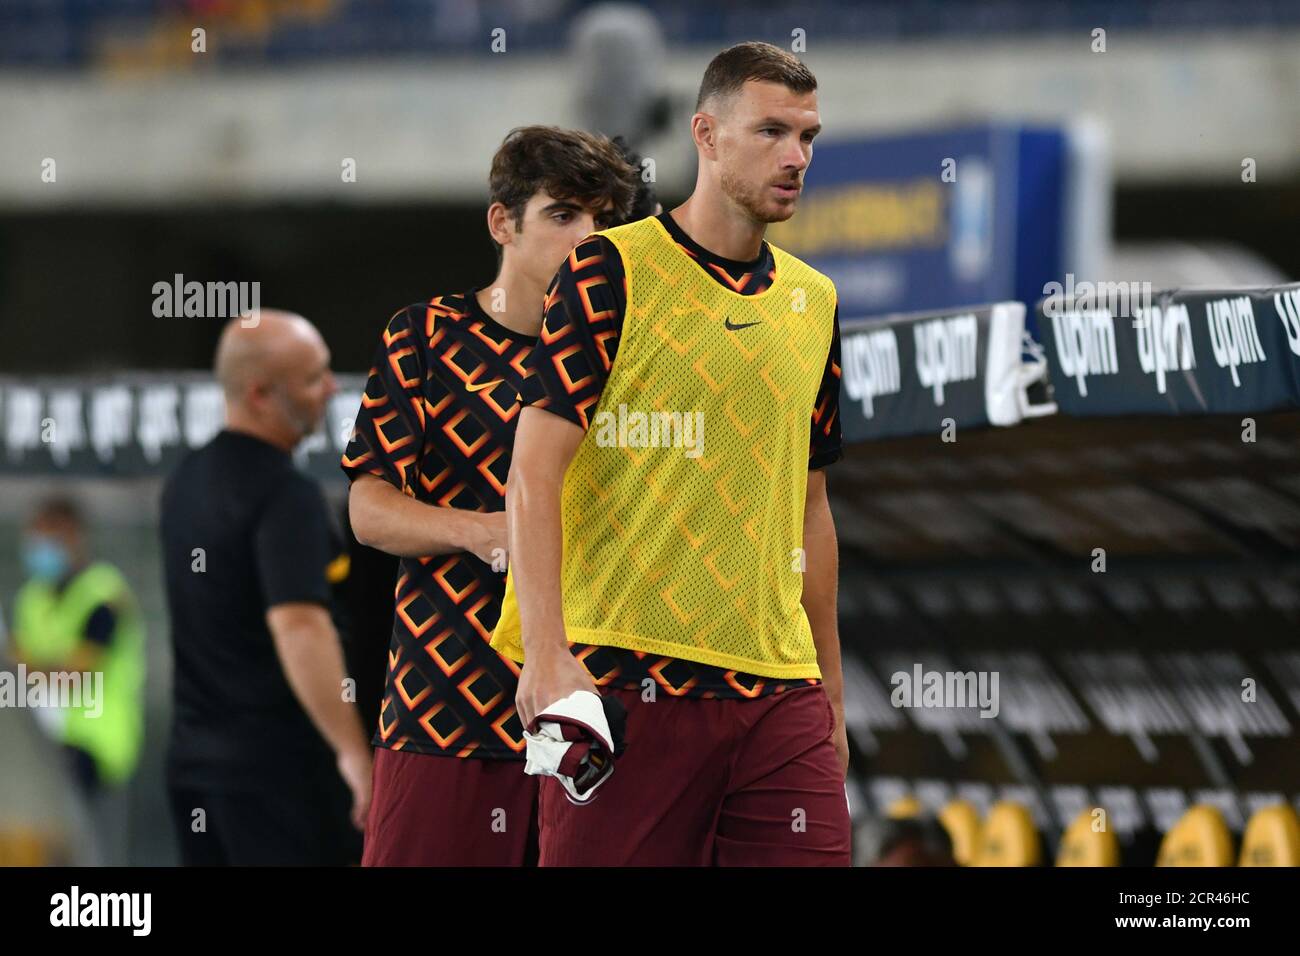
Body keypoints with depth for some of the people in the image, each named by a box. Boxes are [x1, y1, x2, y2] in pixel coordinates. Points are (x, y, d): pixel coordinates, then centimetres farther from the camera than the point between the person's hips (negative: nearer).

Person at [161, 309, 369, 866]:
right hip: (276, 757, -8)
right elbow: (298, 626, -27)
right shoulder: (285, 496, -16)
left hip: (194, 752, 8)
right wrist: (354, 753, -29)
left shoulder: (186, 482, 12)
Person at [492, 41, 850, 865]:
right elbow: (534, 472, -7)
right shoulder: (611, 271, -2)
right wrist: (547, 655, -18)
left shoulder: (814, 301, 15)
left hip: (780, 689, 5)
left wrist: (830, 691, 19)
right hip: (624, 677, -5)